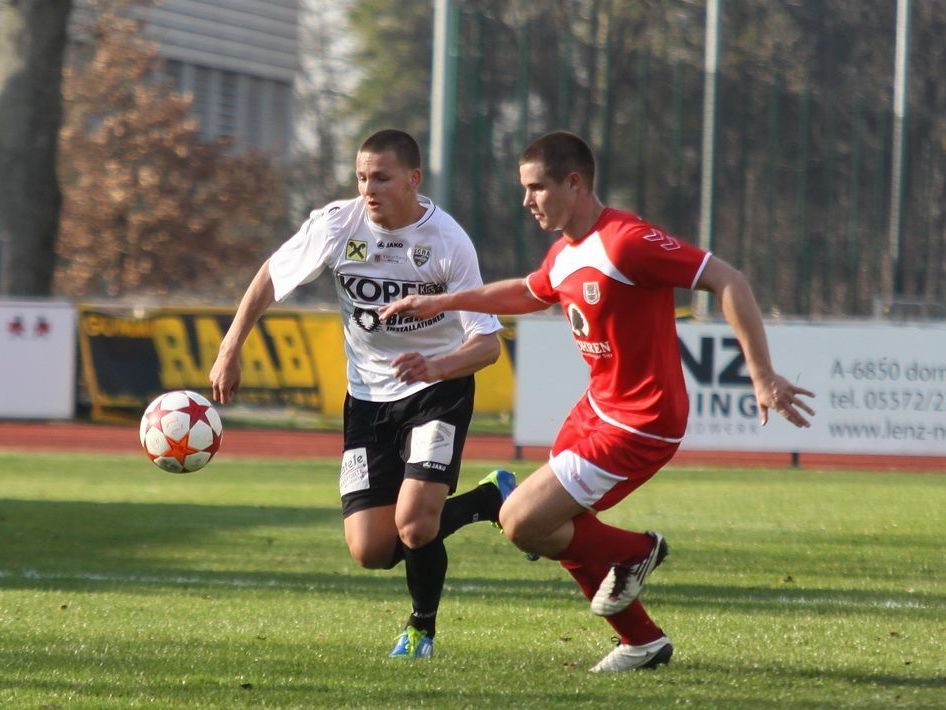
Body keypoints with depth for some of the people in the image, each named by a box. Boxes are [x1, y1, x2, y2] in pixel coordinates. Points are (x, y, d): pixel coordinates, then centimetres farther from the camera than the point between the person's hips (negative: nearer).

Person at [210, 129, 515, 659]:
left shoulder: (449, 242, -19)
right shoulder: (338, 225, -11)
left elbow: (488, 342, -20)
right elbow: (271, 277, 6)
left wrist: (436, 367, -39)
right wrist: (230, 352, 3)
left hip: (438, 388, -4)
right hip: (369, 396, 4)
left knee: (413, 524, -22)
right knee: (371, 550, -4)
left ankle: (423, 626, 11)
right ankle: (494, 498, 21)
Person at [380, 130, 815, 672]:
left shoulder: (626, 242, -23)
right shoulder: (564, 254, 6)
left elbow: (727, 281, -25)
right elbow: (528, 293, 31)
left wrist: (762, 374, -29)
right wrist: (442, 302, 27)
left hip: (640, 425, -9)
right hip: (599, 406, 9)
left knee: (522, 523, -11)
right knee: (552, 526, 15)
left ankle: (636, 551, 13)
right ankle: (644, 643, 26)